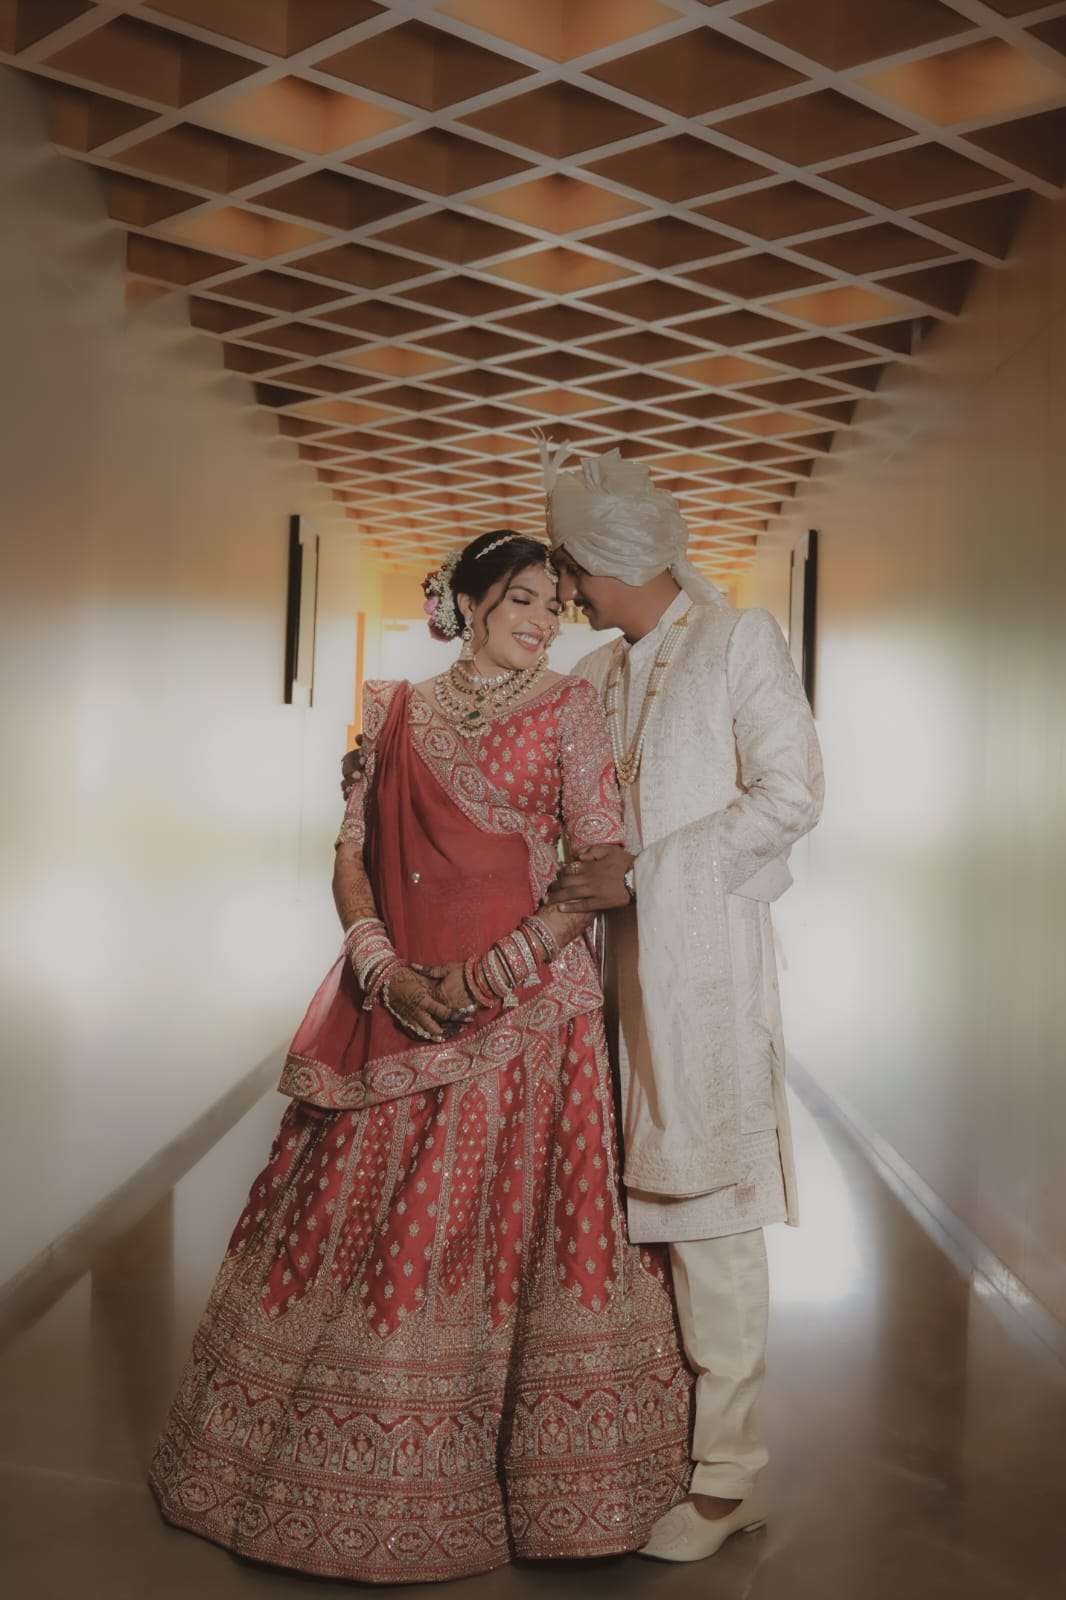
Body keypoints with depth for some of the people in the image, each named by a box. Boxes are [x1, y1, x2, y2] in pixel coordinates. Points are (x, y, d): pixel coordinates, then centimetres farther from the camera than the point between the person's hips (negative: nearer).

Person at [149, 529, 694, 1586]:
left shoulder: (567, 708, 3)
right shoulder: (393, 712, 11)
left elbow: (604, 867, -4)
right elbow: (352, 857, 8)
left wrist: (488, 972, -12)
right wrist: (383, 967, -9)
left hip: (526, 1010, -3)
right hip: (395, 1008, 3)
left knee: (508, 1230, -1)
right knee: (360, 1224, 7)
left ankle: (527, 1483, 17)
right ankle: (356, 1483, 26)